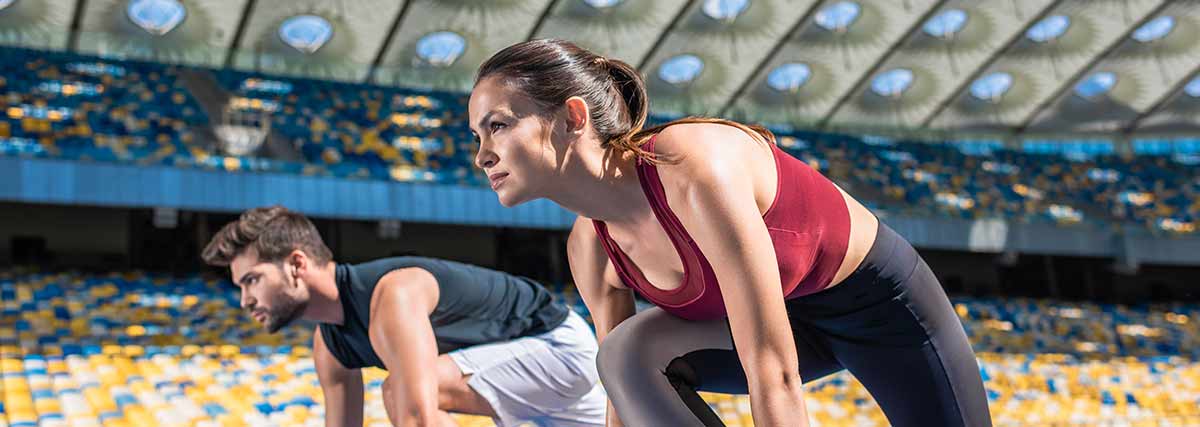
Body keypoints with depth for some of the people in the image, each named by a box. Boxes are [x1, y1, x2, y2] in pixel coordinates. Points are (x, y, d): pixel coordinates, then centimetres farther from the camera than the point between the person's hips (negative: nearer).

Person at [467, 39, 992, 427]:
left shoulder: (698, 172, -39)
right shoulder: (590, 246, -16)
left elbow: (774, 378, -39)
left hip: (879, 296, -5)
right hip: (785, 313, 5)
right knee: (631, 355, -23)